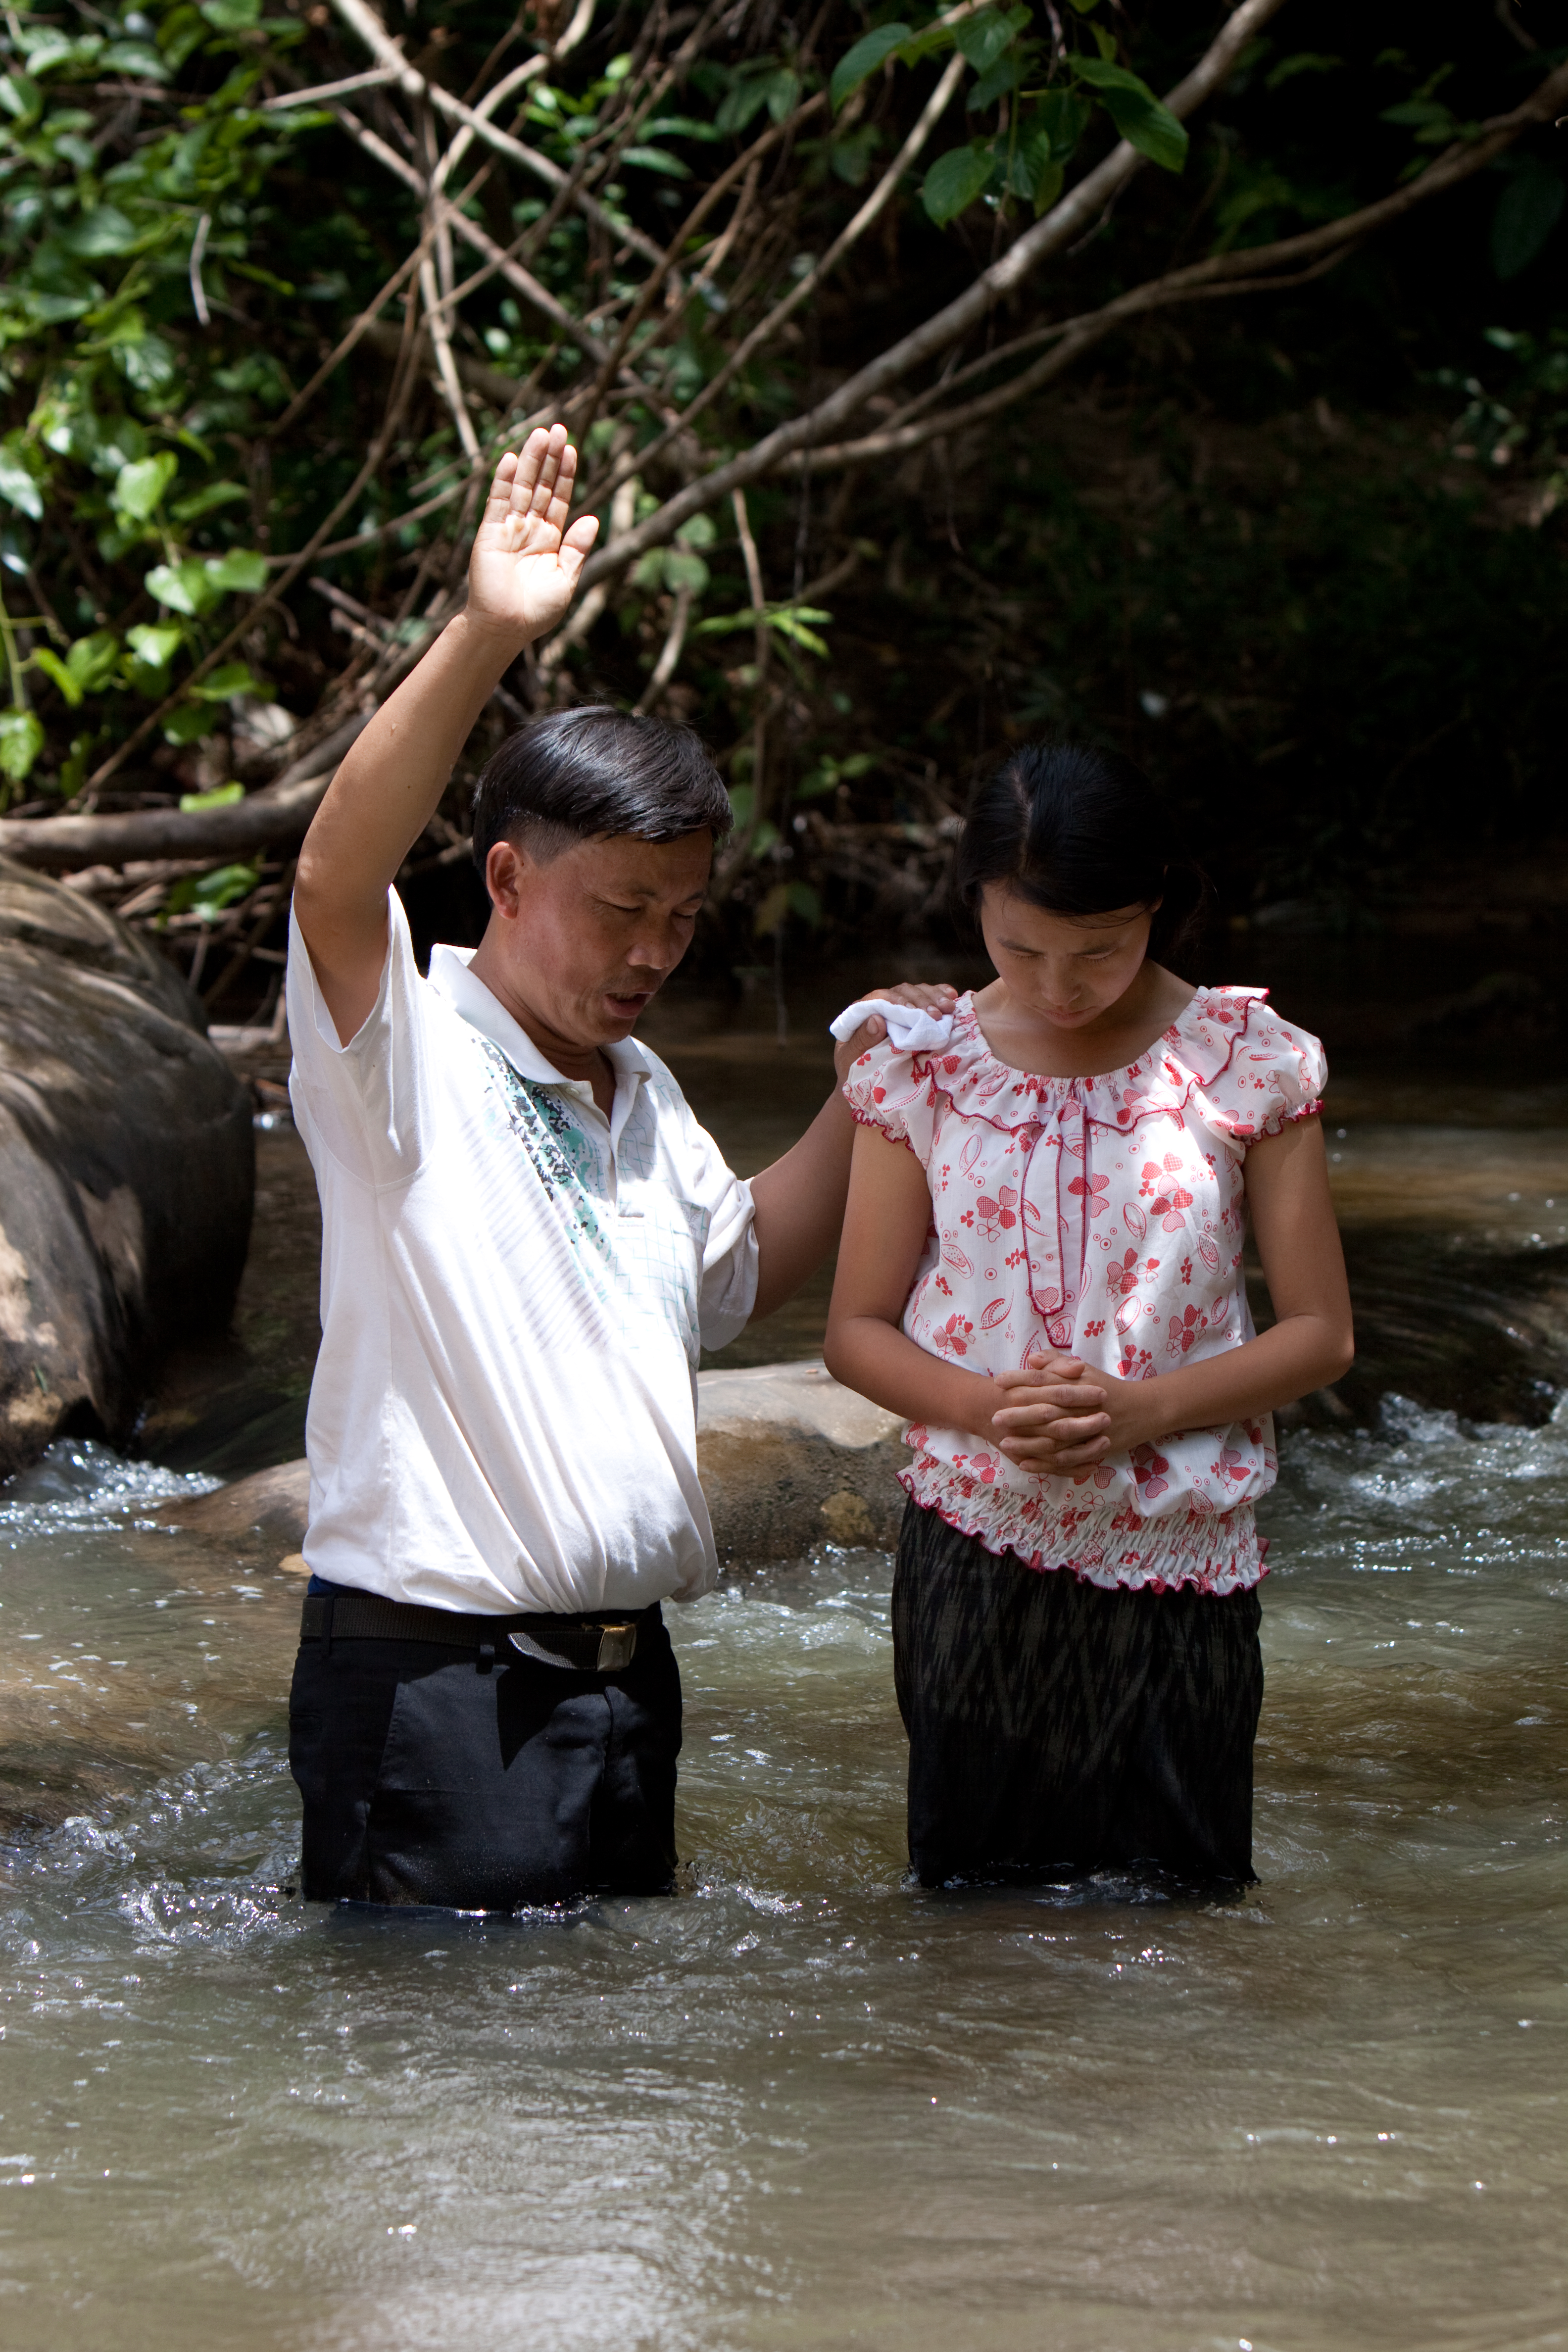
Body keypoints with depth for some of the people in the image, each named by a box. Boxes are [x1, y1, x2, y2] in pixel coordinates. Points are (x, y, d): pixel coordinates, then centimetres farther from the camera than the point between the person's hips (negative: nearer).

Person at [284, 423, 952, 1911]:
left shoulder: (642, 1099, 17)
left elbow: (738, 1272, 34)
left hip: (622, 1671, 8)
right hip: (429, 1678, -8)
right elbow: (336, 878, -28)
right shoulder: (406, 1062, -9)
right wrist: (484, 639, -39)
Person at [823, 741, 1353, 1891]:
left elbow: (1320, 1332, 1)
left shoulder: (1248, 1061, -2)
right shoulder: (923, 1068, 1)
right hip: (978, 1554, 1)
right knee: (974, 1887, 6)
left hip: (1180, 1558, -1)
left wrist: (1142, 1410, -15)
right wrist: (988, 1405, -14)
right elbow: (858, 1330, 6)